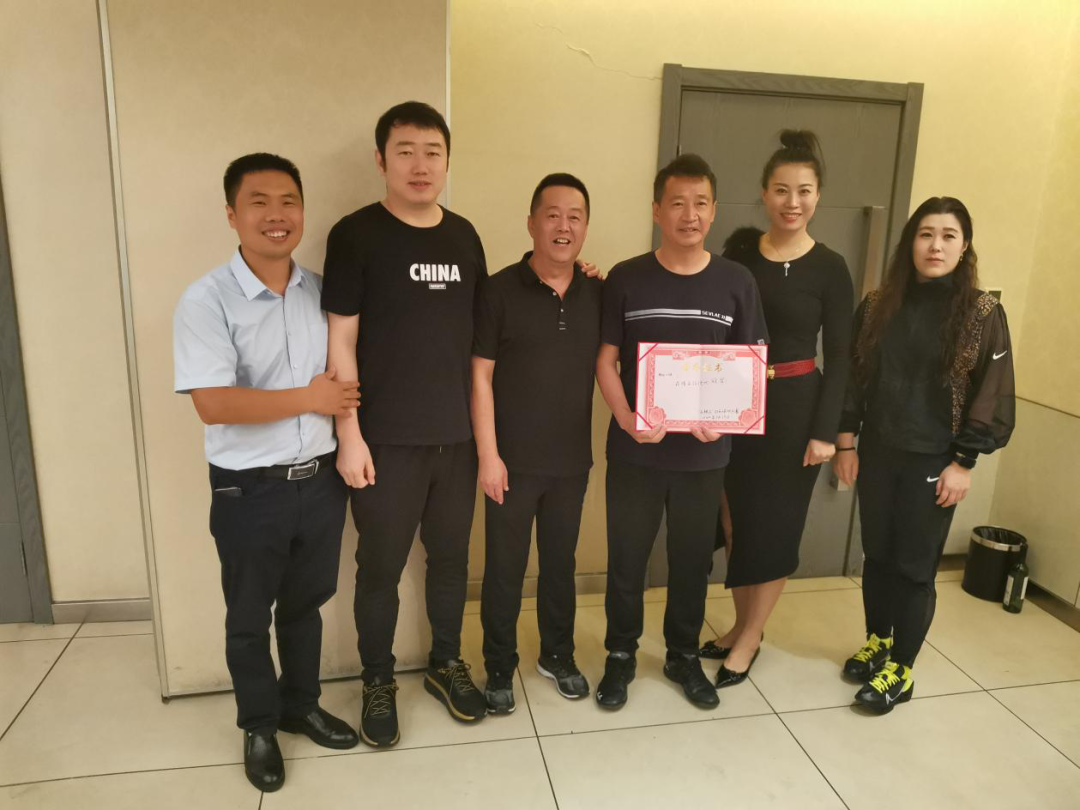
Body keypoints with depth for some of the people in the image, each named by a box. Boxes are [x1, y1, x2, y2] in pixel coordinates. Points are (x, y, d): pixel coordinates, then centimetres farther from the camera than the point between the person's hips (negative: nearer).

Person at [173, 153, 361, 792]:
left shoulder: (322, 291, 3)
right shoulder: (206, 301, -13)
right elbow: (213, 404, -21)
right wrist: (308, 398, -15)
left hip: (321, 480, 4)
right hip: (249, 492, -4)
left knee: (306, 604, 20)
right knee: (250, 617, 15)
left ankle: (301, 706, 42)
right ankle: (260, 726, 37)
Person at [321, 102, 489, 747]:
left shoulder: (464, 235, 7)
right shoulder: (356, 235, -6)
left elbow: (478, 333, 11)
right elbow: (340, 341, -7)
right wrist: (350, 435, -12)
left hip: (458, 434, 4)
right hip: (387, 439, -4)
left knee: (451, 557, 16)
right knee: (381, 567, 9)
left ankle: (447, 663, 37)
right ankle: (379, 682, 30)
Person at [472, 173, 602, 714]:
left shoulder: (598, 293, 2)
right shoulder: (500, 290, -9)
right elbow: (480, 376, -9)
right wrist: (489, 455, -12)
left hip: (573, 458, 4)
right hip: (513, 459, -3)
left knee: (560, 561, 18)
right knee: (504, 568, 9)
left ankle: (557, 655, 37)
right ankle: (499, 667, 28)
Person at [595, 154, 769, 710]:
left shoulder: (736, 282, 0)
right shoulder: (626, 279, -3)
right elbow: (606, 360, -1)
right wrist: (626, 419, -17)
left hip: (704, 452, 1)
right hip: (635, 450, -1)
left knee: (692, 560, 15)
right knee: (626, 560, 11)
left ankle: (684, 656, 37)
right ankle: (620, 656, 32)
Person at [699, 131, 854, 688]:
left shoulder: (829, 268, -5)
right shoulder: (740, 248, 1)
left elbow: (838, 357, -4)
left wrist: (825, 430, -9)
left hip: (794, 407, -3)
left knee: (774, 523, 6)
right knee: (736, 517, 12)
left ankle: (748, 641, 23)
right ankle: (743, 626, 31)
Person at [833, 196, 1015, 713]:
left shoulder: (982, 313, -6)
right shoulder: (879, 305, 2)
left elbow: (992, 396, -5)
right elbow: (854, 375, 5)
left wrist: (963, 461, -9)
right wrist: (846, 441, 2)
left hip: (933, 462, -3)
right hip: (877, 454, 3)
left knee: (915, 566, 4)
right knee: (877, 556, 14)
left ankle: (901, 671, 19)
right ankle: (877, 643, 34)